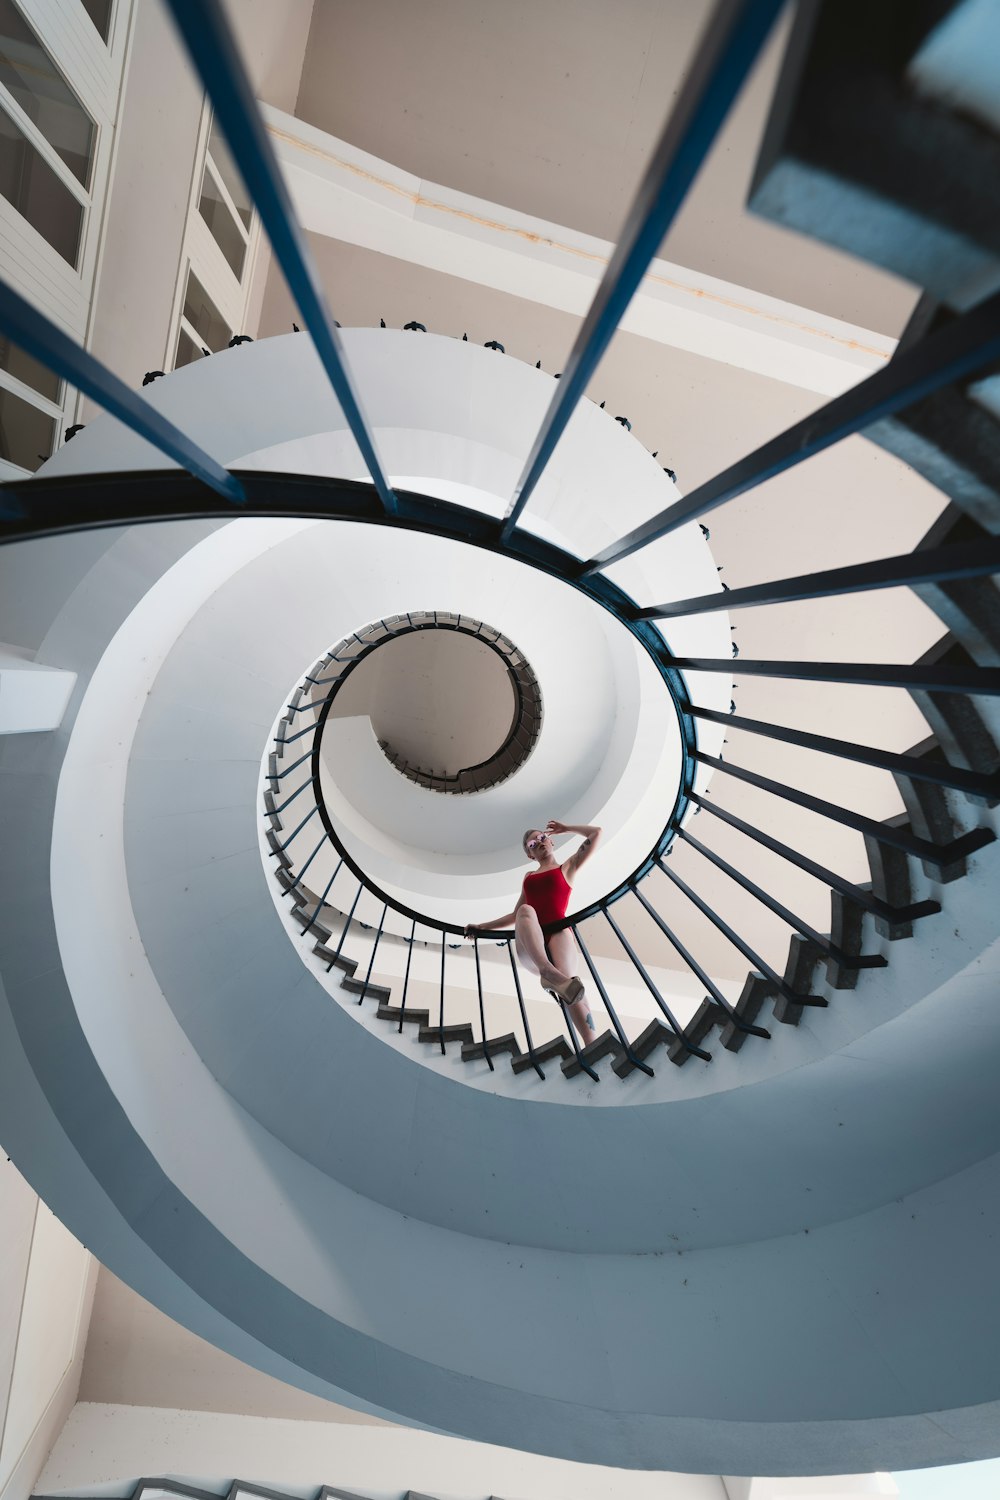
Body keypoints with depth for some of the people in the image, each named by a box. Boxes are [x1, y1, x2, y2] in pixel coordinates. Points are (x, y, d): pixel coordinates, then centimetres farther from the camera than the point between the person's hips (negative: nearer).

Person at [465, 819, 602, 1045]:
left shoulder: (567, 867, 23)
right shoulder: (529, 877, 33)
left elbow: (595, 833, 16)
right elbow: (516, 916, 36)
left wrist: (564, 828, 28)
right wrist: (482, 926, 32)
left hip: (558, 931, -2)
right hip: (529, 945, 2)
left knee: (567, 980, -34)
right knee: (526, 910, -33)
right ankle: (549, 973, -57)